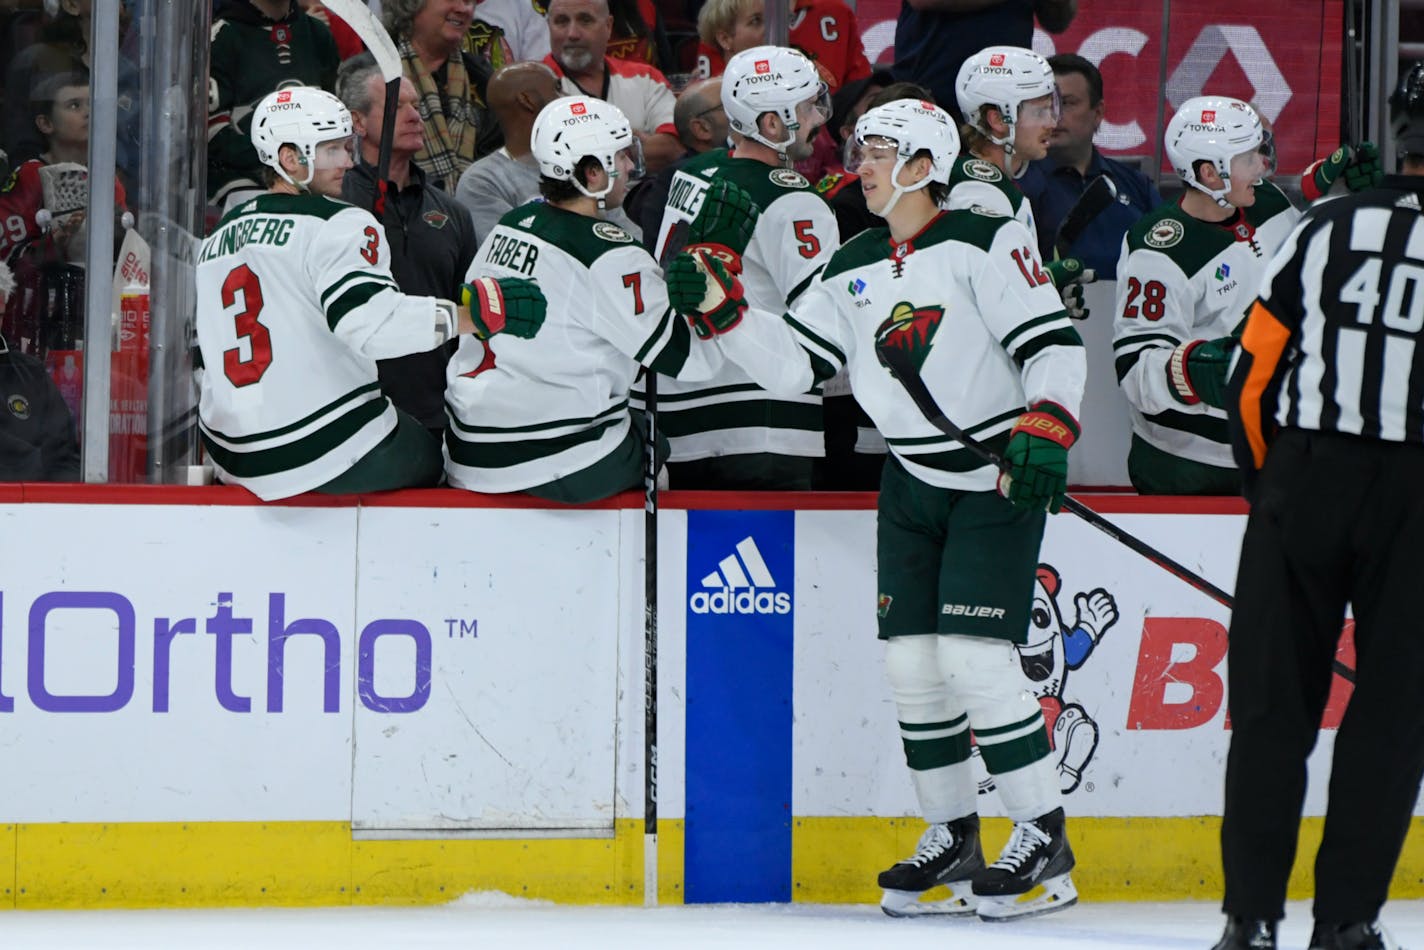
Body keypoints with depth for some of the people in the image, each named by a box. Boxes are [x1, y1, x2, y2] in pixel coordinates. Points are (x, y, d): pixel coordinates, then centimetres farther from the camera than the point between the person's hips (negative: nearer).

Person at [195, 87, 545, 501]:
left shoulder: (216, 240, 13)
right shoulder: (337, 225, -12)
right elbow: (370, 322, -30)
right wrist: (473, 315, -31)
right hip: (326, 455, -8)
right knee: (431, 461, 16)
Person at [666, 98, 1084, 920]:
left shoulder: (983, 243, -11)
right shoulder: (854, 268, 10)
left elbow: (1054, 342, -15)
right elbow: (794, 362, 8)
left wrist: (1045, 429, -27)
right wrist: (721, 307, -3)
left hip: (996, 478, -7)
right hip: (912, 481, 7)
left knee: (973, 656, -14)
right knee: (910, 659, 4)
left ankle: (1045, 840, -5)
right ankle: (953, 838, 15)